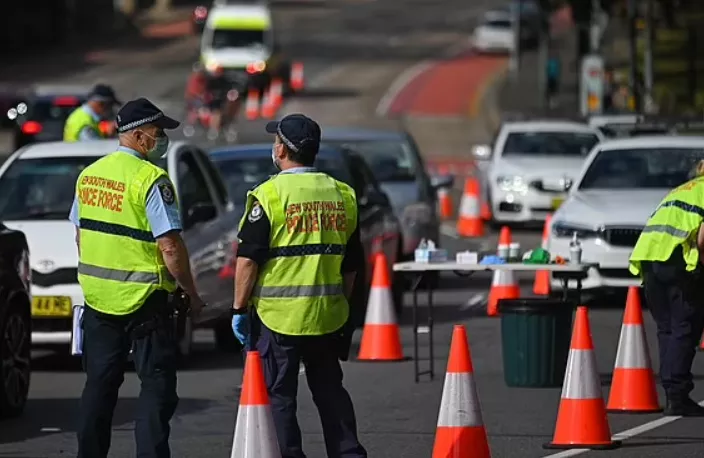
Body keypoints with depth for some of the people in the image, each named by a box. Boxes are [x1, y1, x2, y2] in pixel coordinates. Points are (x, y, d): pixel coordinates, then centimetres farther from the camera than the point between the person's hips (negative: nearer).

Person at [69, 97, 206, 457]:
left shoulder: (89, 175, 7)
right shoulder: (150, 179, -16)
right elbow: (169, 245, -18)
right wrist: (191, 294, -8)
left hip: (97, 298, 7)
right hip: (143, 299, -7)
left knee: (99, 386, 14)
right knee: (157, 385, -1)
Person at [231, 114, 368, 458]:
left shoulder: (269, 195, -10)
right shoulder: (342, 196, 8)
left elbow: (248, 259, -11)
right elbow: (352, 264, 14)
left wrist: (239, 309, -4)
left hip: (278, 314, -5)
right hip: (329, 315, 6)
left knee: (278, 395, 1)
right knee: (331, 392, 16)